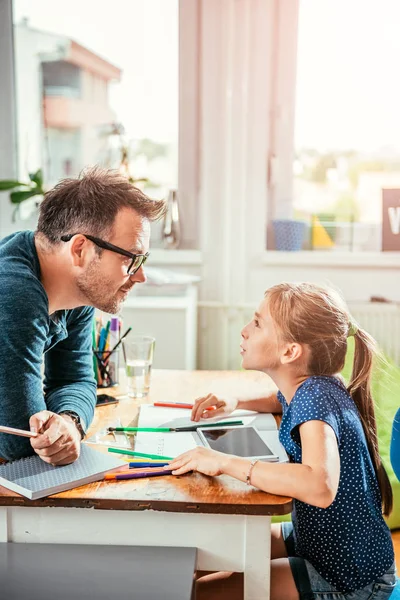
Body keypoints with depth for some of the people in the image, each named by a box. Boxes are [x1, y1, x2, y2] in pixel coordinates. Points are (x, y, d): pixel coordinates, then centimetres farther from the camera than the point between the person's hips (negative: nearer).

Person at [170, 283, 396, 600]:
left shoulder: (316, 395, -27)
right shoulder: (308, 386, -3)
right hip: (321, 543, 8)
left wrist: (225, 462, -36)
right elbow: (285, 400, 24)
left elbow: (320, 487, -44)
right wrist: (234, 403, 5)